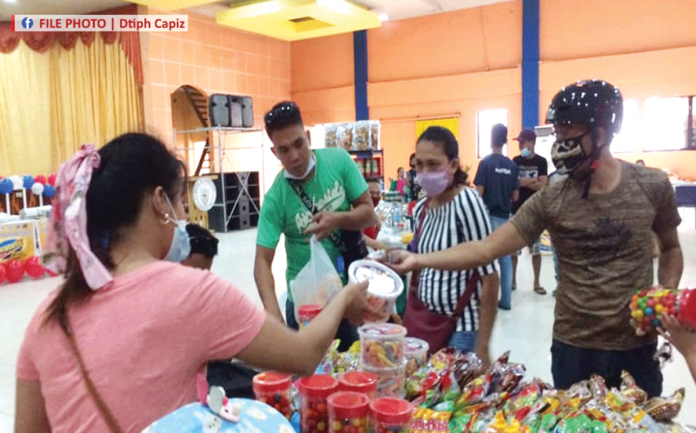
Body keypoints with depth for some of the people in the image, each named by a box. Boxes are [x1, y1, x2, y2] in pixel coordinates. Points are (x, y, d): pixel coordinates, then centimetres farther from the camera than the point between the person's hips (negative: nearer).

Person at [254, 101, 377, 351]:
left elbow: (369, 215, -6)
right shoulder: (275, 198, -16)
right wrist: (273, 312, -33)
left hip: (351, 290, 2)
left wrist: (337, 220, -26)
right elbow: (263, 260, -18)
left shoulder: (339, 161, -11)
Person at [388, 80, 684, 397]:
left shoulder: (653, 186, -7)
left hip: (637, 347, 1)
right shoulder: (549, 201, -11)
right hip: (573, 347, 0)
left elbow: (671, 248, 10)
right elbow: (486, 249, -15)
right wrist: (419, 260, -26)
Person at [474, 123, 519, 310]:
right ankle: (506, 300, 14)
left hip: (489, 216, -4)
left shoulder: (486, 163, -9)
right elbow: (515, 196, 6)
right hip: (505, 217, 4)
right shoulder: (512, 165, 4)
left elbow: (479, 193, -13)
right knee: (505, 258, 9)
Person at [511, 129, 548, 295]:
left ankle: (536, 282, 16)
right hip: (517, 210, 2)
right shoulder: (515, 161, 5)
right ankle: (513, 279, 18)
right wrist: (532, 182, -11)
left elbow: (542, 186, -9)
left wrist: (523, 181, -13)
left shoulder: (541, 161, 0)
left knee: (536, 249, 5)